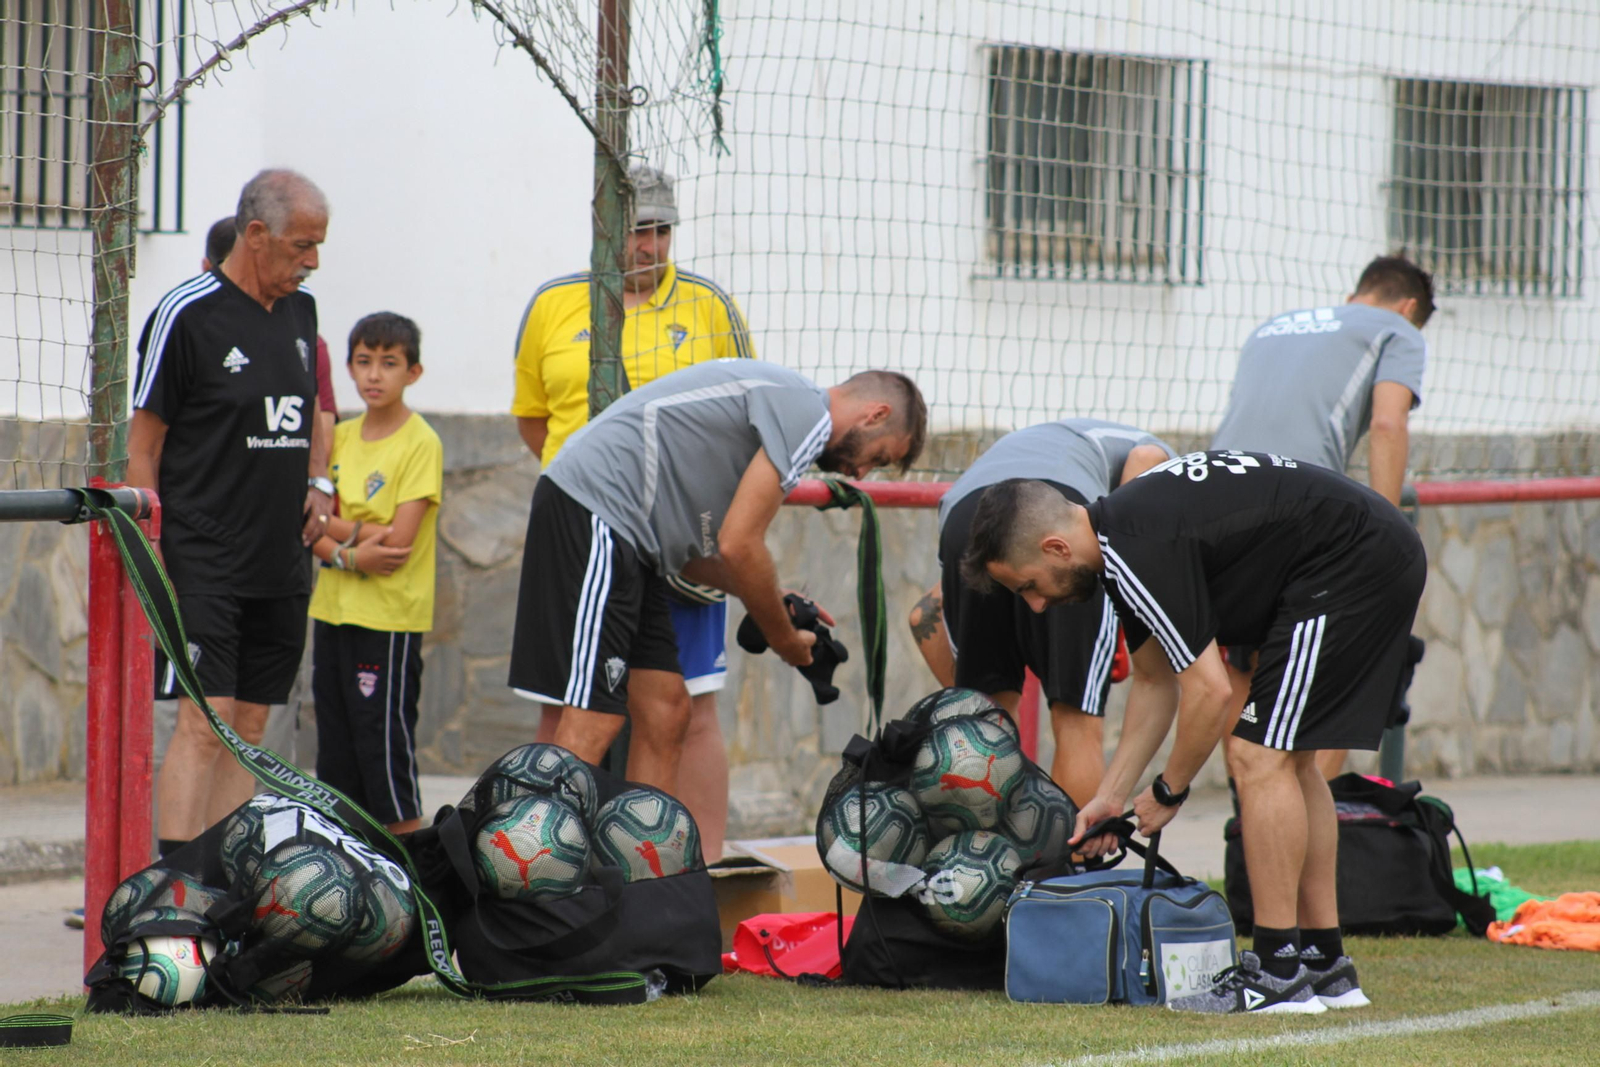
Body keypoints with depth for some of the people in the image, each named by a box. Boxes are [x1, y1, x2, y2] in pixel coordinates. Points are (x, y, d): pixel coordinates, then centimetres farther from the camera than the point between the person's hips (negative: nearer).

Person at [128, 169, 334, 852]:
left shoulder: (300, 313, 12)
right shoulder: (186, 315, -9)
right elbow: (142, 445, -7)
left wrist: (318, 483, 11)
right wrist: (153, 565, -12)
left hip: (282, 564, 7)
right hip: (204, 563, -7)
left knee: (249, 729, 8)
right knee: (204, 723, -14)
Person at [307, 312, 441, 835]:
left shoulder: (420, 444, -8)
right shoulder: (341, 437, 11)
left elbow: (398, 541, -15)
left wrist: (335, 525, -4)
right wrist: (352, 550, -15)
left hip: (389, 617, -7)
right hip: (333, 610, 7)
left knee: (385, 745, -6)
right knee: (336, 754, 9)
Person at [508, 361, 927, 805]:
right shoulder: (807, 414, -7)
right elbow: (738, 545, -12)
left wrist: (774, 600, 17)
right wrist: (785, 639, 2)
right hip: (593, 514, -11)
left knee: (663, 719, 8)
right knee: (591, 725, -15)